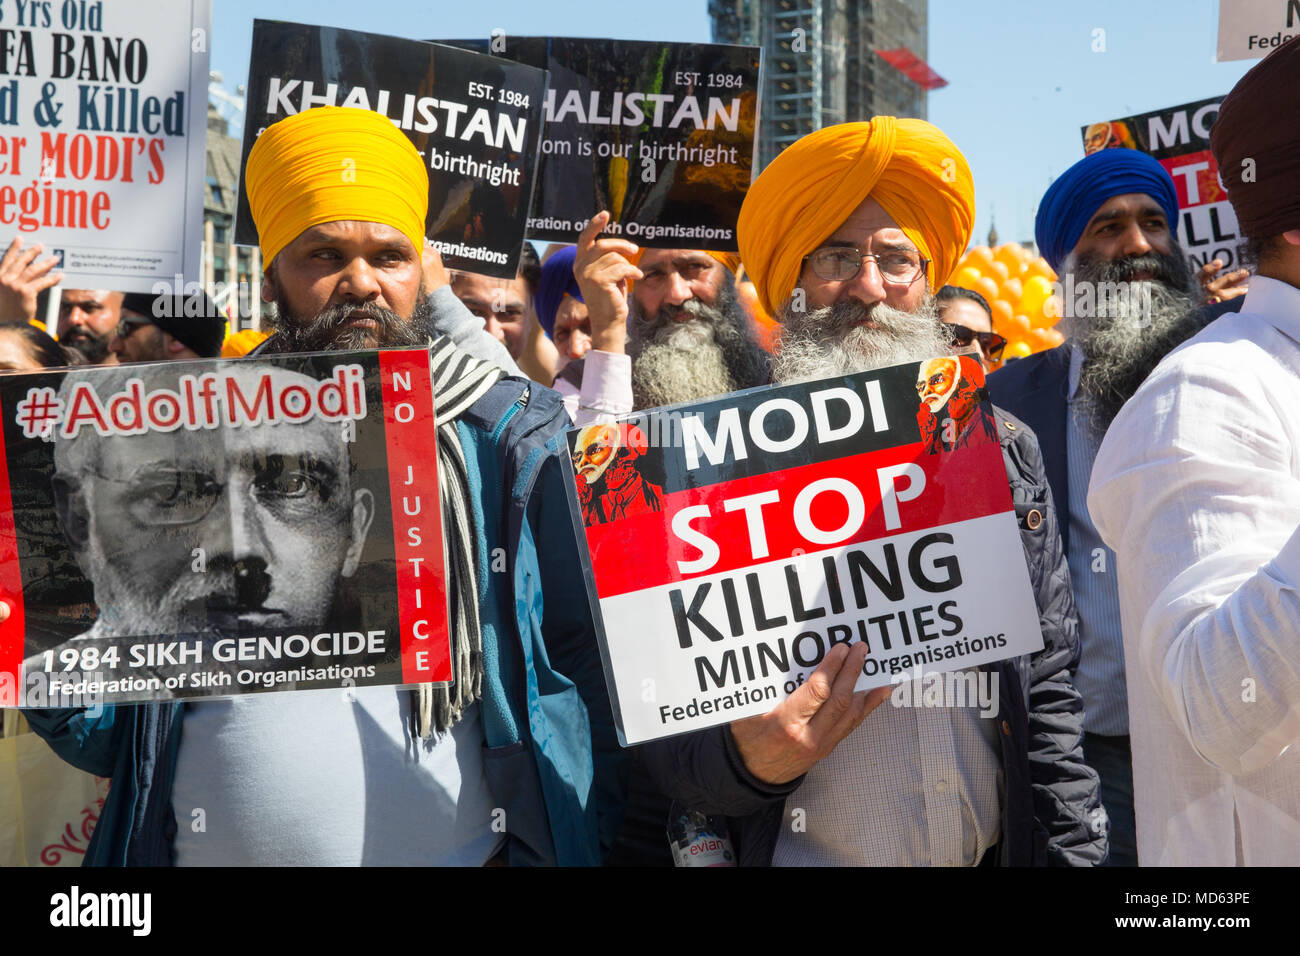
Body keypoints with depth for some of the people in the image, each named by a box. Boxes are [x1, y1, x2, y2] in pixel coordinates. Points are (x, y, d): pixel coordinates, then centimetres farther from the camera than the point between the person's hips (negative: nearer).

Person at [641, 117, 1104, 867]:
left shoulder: (1004, 453, 2)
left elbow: (1048, 688, 4)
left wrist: (1072, 852, -3)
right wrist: (747, 762, -25)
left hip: (994, 852, 3)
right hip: (800, 853, -3)